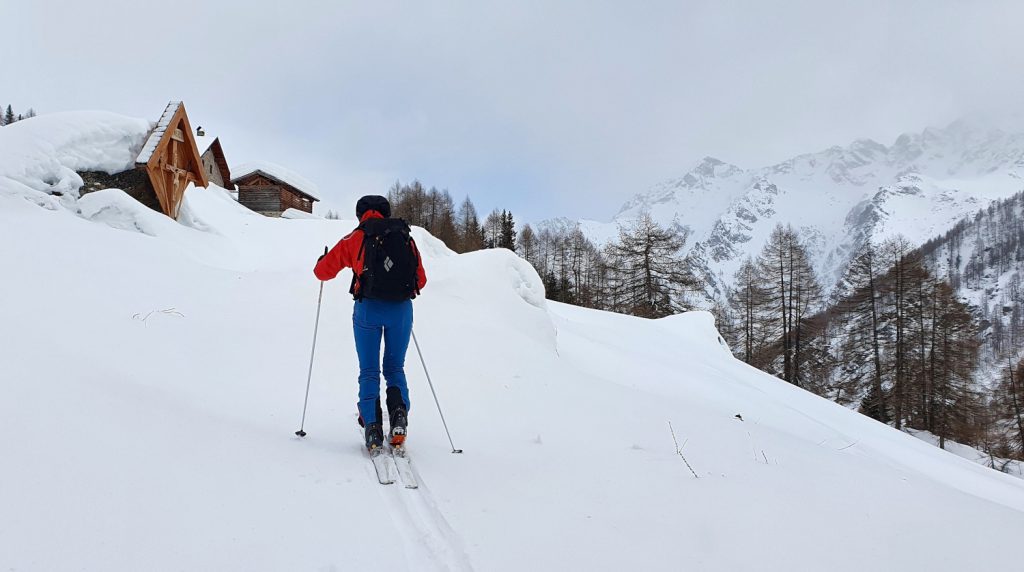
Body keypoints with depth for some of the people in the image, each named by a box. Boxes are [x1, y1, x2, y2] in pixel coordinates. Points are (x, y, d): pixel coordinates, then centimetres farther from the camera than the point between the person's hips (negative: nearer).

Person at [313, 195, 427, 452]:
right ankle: (399, 413, -8)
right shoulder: (407, 238, 13)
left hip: (368, 308, -2)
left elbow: (323, 271, 12)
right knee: (395, 368, 16)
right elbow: (421, 280, 18)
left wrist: (322, 262, 35)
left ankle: (372, 427, -4)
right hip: (401, 309, 2)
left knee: (369, 371, 9)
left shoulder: (355, 239, 6)